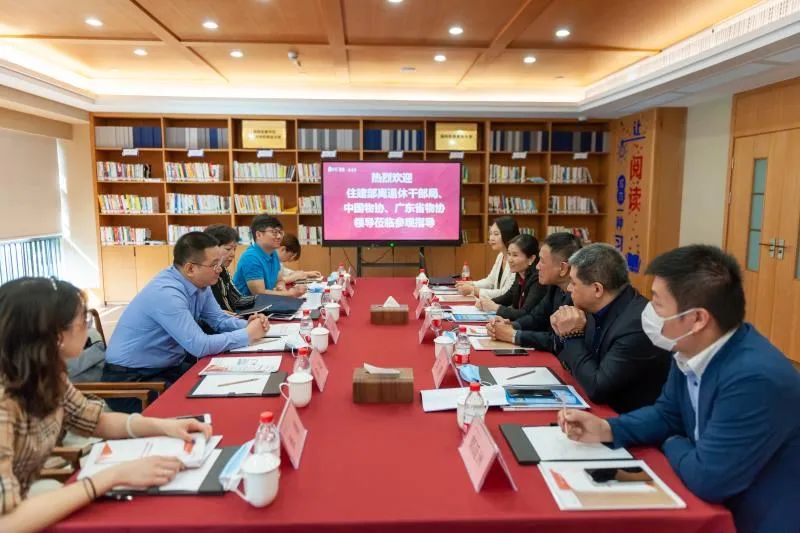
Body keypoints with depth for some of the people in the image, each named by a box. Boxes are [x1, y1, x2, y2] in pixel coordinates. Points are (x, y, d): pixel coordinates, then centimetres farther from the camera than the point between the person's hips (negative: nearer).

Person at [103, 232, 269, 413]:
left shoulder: (199, 283, -2)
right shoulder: (166, 293, -29)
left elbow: (219, 320, 8)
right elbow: (200, 346, -30)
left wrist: (248, 325, -12)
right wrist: (248, 335, -21)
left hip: (170, 366, 8)